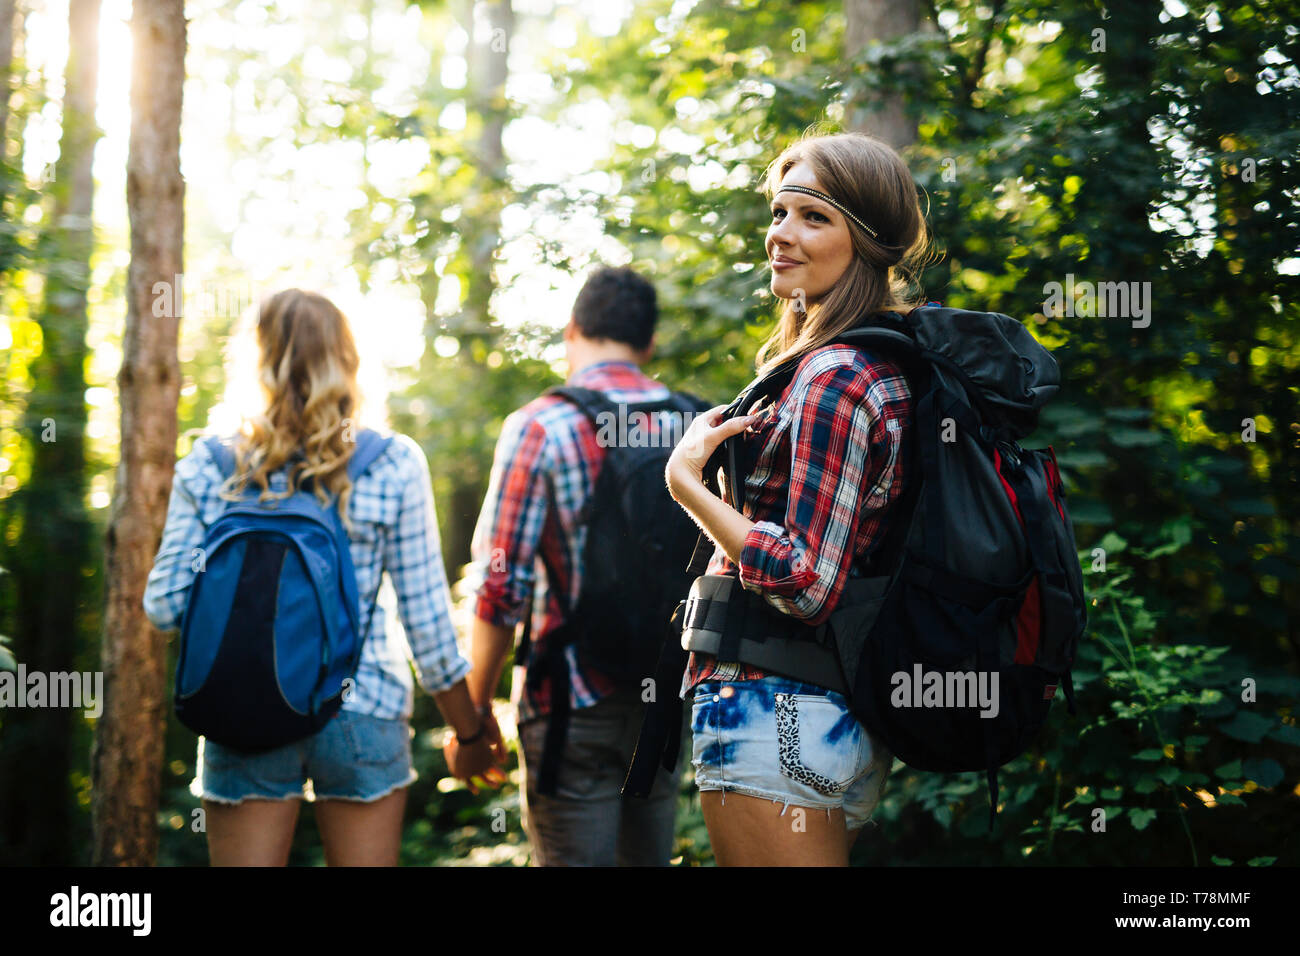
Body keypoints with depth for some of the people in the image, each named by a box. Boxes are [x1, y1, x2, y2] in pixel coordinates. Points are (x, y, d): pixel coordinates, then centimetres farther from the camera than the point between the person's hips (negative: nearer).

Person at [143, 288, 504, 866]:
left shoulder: (207, 467, -2)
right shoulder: (392, 465, -5)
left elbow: (164, 606, -1)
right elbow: (426, 617, -4)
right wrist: (470, 734, 6)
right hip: (362, 712, -1)